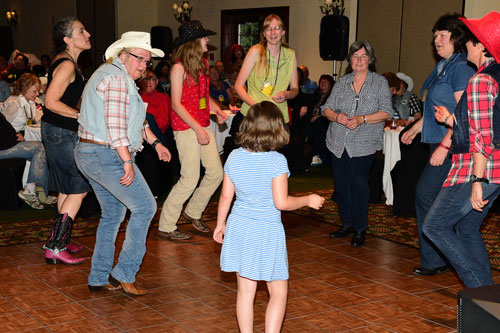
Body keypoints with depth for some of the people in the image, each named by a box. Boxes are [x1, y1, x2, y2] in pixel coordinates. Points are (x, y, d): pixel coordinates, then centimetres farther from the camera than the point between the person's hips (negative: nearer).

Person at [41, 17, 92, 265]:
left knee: (68, 188, 16)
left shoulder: (66, 62, 14)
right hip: (61, 132, -10)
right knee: (79, 188, -7)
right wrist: (83, 116, -18)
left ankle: (61, 241, 24)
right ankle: (55, 247, -7)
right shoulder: (67, 65, -17)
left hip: (57, 131, 10)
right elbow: (51, 102, -22)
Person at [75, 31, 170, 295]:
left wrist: (155, 142, 22)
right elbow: (115, 124, -23)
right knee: (144, 207, -4)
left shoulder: (111, 74, 21)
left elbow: (135, 119, 26)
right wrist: (128, 162, -23)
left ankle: (99, 278, 22)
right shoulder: (117, 78, -14)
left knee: (113, 214, 17)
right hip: (107, 155, -11)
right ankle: (123, 274, 1)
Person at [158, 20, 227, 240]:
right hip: (186, 127, -8)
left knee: (216, 173, 8)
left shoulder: (203, 63, 12)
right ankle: (166, 227, 5)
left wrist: (217, 110, 2)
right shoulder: (179, 67, -12)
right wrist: (197, 129, -18)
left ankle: (193, 212, 29)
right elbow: (176, 104, -14)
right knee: (190, 178, -7)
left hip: (203, 124, 8)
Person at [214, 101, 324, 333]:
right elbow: (281, 203, -16)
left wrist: (220, 224, 19)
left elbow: (226, 197, 4)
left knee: (245, 291, 12)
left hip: (239, 228, 5)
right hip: (267, 231, -4)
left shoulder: (234, 157, -2)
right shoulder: (277, 161, -15)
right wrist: (308, 200, 0)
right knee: (278, 292, 9)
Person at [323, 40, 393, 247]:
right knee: (341, 183, 6)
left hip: (363, 144, -4)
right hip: (338, 143, 4)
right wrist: (337, 117, -11)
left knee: (359, 183, -9)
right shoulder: (342, 82, 12)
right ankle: (347, 224, 21)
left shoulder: (380, 83, 3)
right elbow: (327, 108, 11)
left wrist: (362, 119, -17)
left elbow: (386, 112, -5)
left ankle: (360, 229, 4)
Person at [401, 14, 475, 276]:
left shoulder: (461, 67, -14)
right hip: (439, 142, 10)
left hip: (451, 145, -10)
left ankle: (433, 261, 0)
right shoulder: (442, 66, 16)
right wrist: (415, 129, 30)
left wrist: (445, 146, -24)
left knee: (425, 194, -9)